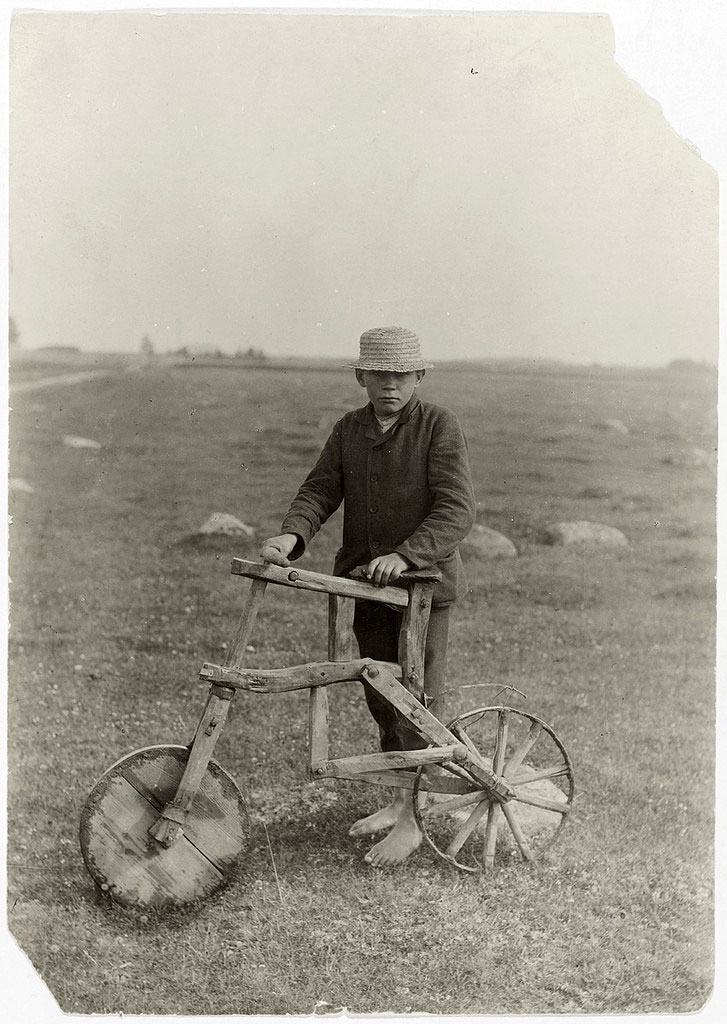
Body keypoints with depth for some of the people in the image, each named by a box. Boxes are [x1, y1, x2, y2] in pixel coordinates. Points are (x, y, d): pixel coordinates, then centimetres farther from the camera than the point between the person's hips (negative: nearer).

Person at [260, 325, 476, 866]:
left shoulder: (439, 424, -8)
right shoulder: (348, 430, 9)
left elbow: (457, 508, -16)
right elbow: (320, 490, 3)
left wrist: (406, 555, -29)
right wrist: (291, 535, -18)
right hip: (366, 581, 6)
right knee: (381, 697, 14)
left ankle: (414, 822, 9)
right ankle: (401, 800, 30)